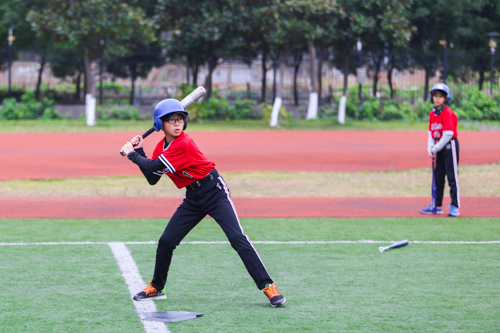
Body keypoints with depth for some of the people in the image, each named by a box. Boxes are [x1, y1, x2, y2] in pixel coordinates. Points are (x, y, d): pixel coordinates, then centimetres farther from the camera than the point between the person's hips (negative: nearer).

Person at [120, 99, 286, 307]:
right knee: (166, 241, 4)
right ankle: (156, 288, 24)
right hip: (193, 198, 8)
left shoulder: (183, 144, -22)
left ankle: (268, 287, -19)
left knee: (237, 238, -19)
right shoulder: (162, 147, 3)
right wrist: (140, 152, -1)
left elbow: (154, 167, -23)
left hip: (215, 192, -7)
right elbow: (152, 179, 5)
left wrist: (131, 154, -9)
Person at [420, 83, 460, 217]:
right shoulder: (432, 114, 9)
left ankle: (455, 207, -6)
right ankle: (437, 206, 20)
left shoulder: (448, 113, -15)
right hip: (439, 147, 8)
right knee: (438, 177, 12)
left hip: (450, 145, -8)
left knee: (452, 176, -7)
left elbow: (448, 134, -19)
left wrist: (436, 148, -15)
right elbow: (431, 132, 13)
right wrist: (430, 147, -2)